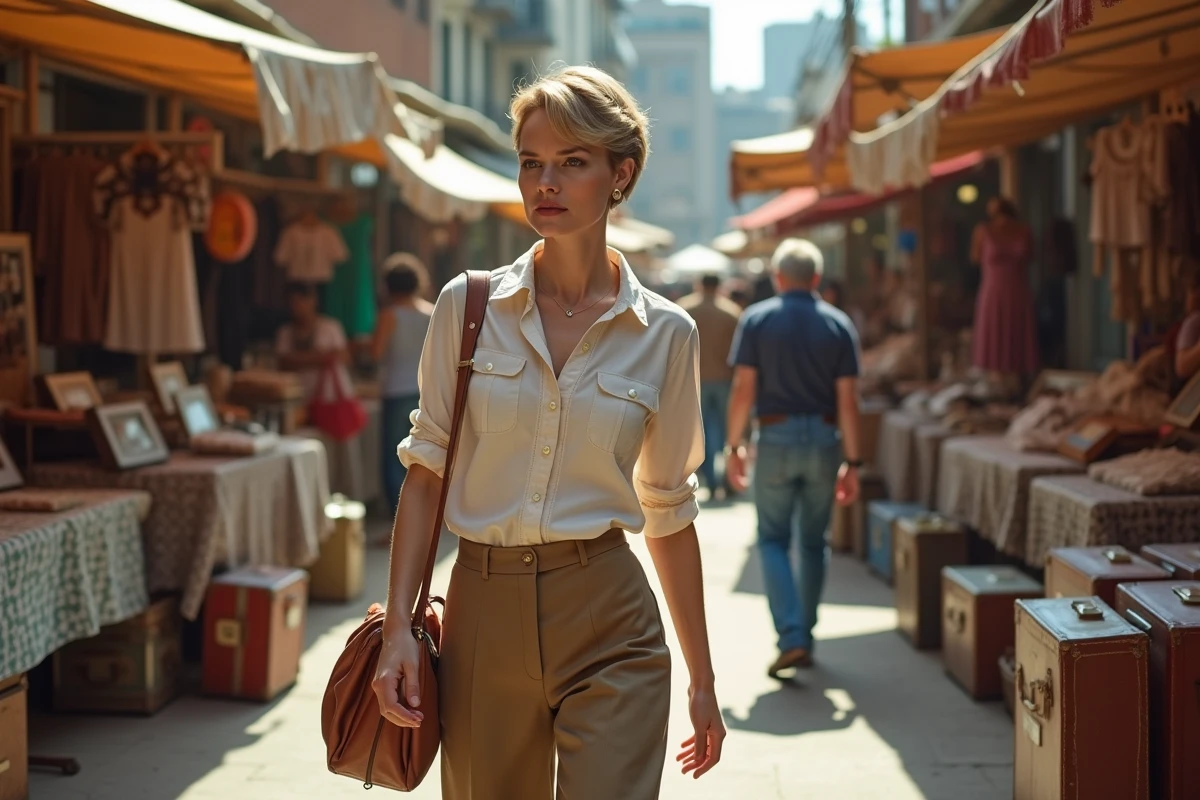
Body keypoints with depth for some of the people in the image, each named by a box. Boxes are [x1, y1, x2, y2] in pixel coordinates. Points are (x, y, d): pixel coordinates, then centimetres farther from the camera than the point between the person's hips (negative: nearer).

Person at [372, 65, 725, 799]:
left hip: (608, 626, -1)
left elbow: (669, 512, 6)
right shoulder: (468, 305, 1)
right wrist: (399, 623, -7)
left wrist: (703, 681, 8)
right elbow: (426, 468, 2)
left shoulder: (665, 334, 0)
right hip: (483, 613, 1)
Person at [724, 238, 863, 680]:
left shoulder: (757, 319, -3)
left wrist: (734, 446, 2)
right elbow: (847, 399, -3)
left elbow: (744, 389, -7)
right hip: (824, 442, 2)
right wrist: (852, 462, 0)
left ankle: (791, 637, -9)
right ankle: (805, 637, 21)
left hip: (776, 438, -2)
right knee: (813, 543, 14)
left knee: (774, 540, 6)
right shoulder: (839, 325, 1)